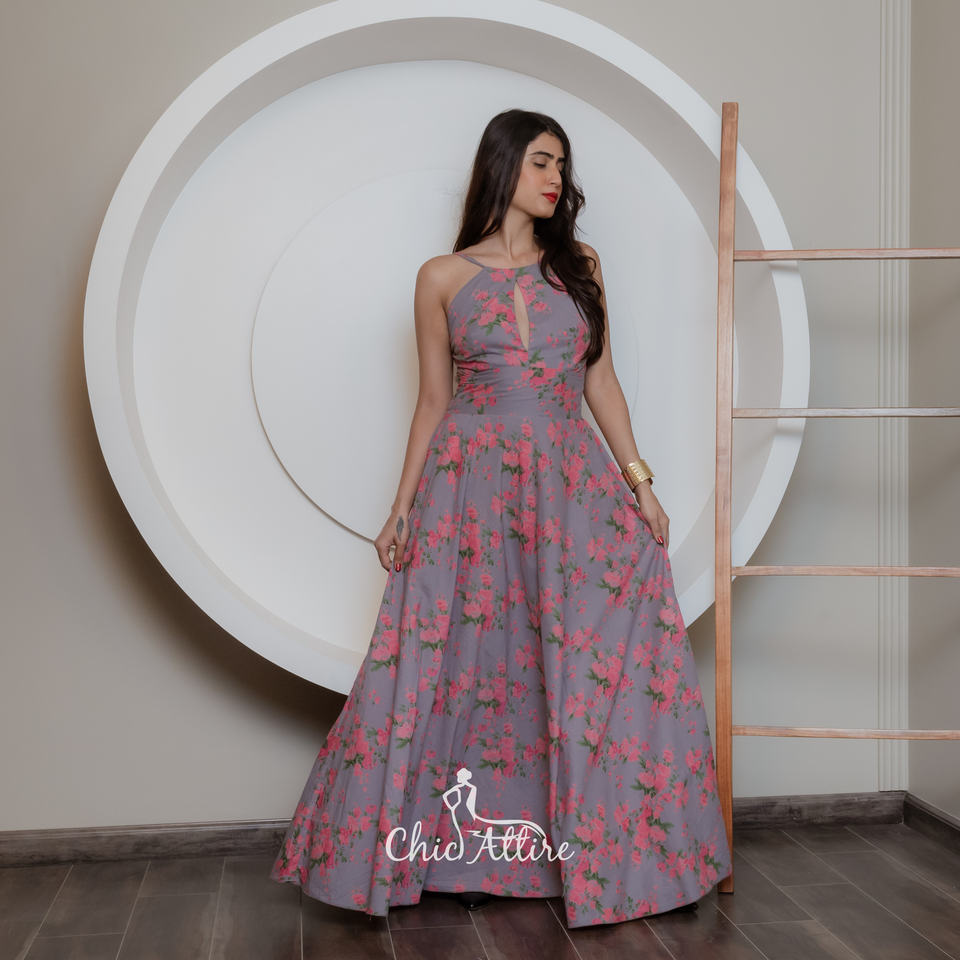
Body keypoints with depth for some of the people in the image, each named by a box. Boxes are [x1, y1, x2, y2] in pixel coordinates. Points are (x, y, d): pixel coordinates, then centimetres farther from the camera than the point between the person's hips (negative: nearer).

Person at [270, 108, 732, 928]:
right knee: (463, 666, 0)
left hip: (574, 490, 2)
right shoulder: (442, 277, 5)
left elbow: (600, 378, 11)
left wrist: (639, 481, 4)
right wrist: (402, 509, 4)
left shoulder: (579, 265, 11)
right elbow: (433, 400, 7)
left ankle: (620, 856, 12)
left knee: (611, 665, -4)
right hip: (472, 491, -2)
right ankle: (467, 853, 18)